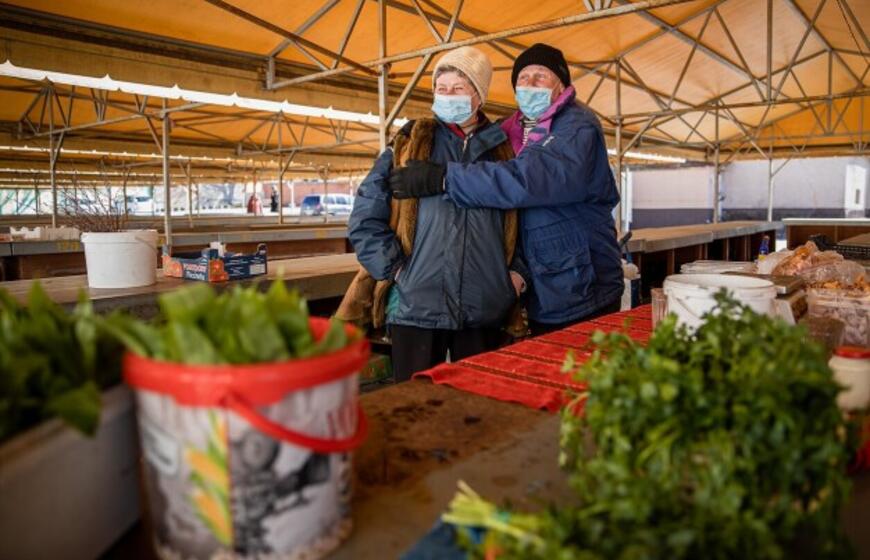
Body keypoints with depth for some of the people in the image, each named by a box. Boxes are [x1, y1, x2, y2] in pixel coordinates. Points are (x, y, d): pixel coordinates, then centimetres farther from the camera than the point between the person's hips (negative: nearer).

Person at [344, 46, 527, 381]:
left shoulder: (503, 150, 10)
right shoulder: (410, 144, 5)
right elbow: (365, 215, 2)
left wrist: (518, 271, 3)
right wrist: (393, 268, -5)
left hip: (487, 310, 2)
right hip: (416, 305, -1)